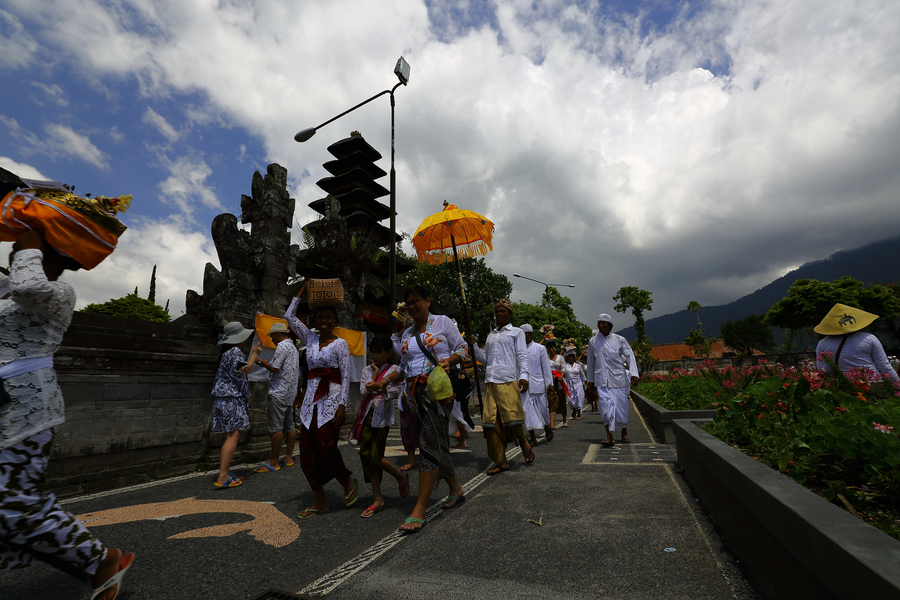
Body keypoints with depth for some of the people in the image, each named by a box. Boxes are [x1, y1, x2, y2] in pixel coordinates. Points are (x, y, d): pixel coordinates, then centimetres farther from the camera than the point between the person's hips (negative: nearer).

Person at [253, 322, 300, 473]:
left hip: (279, 392, -10)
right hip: (290, 392, 10)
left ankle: (273, 462, -3)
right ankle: (289, 457, 17)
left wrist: (264, 363, 2)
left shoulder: (282, 346, -10)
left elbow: (274, 368, -18)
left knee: (276, 427, -6)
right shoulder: (293, 347, 19)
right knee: (290, 425, 11)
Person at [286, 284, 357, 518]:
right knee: (307, 450, 4)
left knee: (326, 446, -13)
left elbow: (346, 377, -7)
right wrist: (302, 291, 12)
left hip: (332, 398, -6)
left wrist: (342, 405, -16)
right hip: (311, 399, 6)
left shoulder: (340, 344, -2)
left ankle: (348, 482, 16)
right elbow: (290, 316, 14)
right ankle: (320, 502, 16)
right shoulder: (310, 338, 12)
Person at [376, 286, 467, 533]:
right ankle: (455, 488, 31)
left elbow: (462, 349, 3)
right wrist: (387, 379, 8)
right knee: (437, 443, 10)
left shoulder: (442, 322, 5)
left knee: (429, 442, -12)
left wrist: (449, 360, -16)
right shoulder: (406, 334, 20)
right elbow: (404, 367, 23)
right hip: (415, 393, 6)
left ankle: (419, 510, -8)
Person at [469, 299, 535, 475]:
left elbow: (522, 356, 2)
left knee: (512, 415, -10)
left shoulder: (516, 332, 12)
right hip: (490, 382, 5)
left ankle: (524, 443, 22)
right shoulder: (490, 336, 25)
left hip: (508, 381, -4)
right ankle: (501, 461, 7)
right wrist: (474, 346, 11)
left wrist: (524, 376, -13)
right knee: (491, 421, -2)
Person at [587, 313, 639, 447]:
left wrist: (634, 374, -14)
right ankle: (609, 436, -9)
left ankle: (624, 433, 29)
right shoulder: (593, 341, 6)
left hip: (618, 378, 0)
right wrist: (590, 379, 17)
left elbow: (630, 356, -1)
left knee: (621, 405, 8)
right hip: (601, 380, 0)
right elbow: (590, 361, 14)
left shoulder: (620, 340, 2)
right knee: (606, 406, -11)